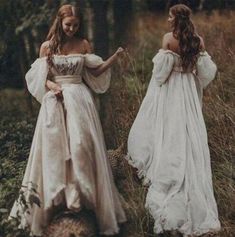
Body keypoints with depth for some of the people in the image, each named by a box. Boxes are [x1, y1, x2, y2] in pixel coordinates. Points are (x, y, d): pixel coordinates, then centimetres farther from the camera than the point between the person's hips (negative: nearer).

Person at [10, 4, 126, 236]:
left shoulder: (83, 44, 5)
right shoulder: (47, 46, 3)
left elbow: (95, 71, 8)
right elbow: (41, 77, 5)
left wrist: (116, 56, -3)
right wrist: (53, 87, -15)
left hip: (79, 101, 0)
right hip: (55, 103, 0)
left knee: (81, 146, -2)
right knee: (54, 149, 4)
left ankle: (82, 193, 10)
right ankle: (54, 198, 17)